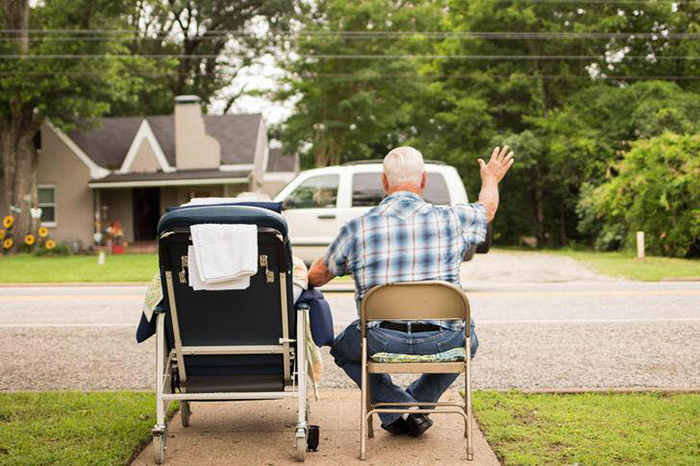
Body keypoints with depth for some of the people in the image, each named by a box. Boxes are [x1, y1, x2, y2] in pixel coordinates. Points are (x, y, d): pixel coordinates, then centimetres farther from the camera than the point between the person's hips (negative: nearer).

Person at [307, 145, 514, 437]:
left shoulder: (357, 228, -3)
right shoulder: (451, 219, -2)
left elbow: (318, 276, 12)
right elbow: (488, 207, 23)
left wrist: (307, 277, 38)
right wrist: (490, 178, 46)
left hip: (383, 340, -1)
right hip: (442, 340, 1)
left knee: (344, 349, 30)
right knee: (466, 339, 36)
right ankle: (418, 405, 25)